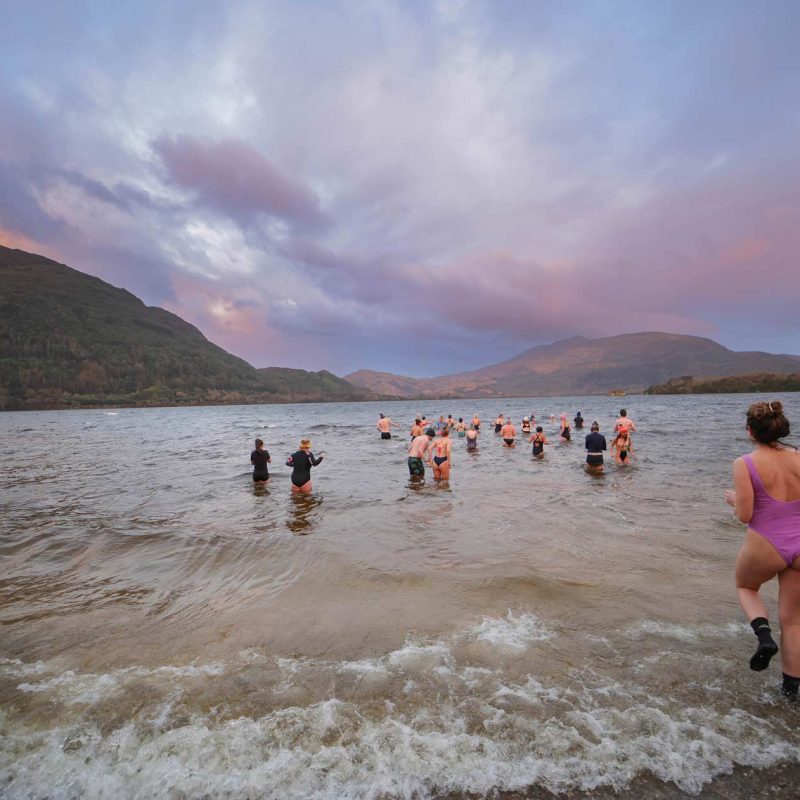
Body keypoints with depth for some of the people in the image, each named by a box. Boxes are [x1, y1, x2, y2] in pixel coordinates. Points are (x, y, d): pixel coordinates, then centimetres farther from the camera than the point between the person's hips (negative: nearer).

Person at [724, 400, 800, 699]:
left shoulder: (744, 464, -15)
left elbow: (744, 515, -14)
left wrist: (733, 499, 6)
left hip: (766, 546, -3)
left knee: (745, 587, 30)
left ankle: (764, 636, 5)